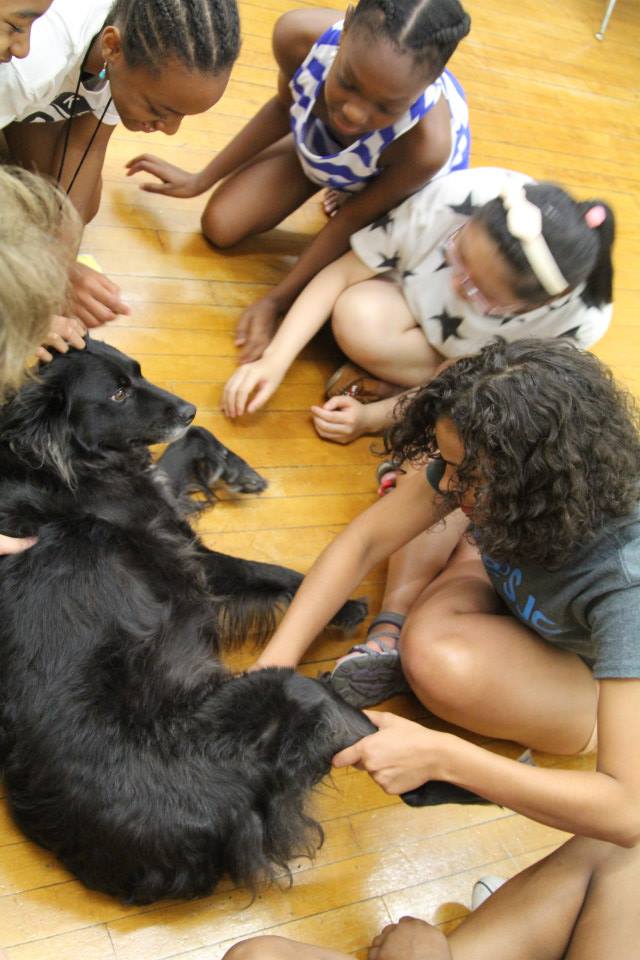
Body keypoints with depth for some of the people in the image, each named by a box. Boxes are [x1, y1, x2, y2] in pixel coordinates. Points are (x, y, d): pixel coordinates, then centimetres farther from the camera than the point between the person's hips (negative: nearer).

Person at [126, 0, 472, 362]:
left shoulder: (430, 144, -46)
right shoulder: (301, 35, -37)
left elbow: (353, 220, -27)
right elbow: (284, 106, -11)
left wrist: (275, 301, -20)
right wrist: (200, 180, -2)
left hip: (404, 183, -3)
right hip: (321, 138, 3)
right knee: (220, 225, -1)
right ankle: (339, 190, 18)